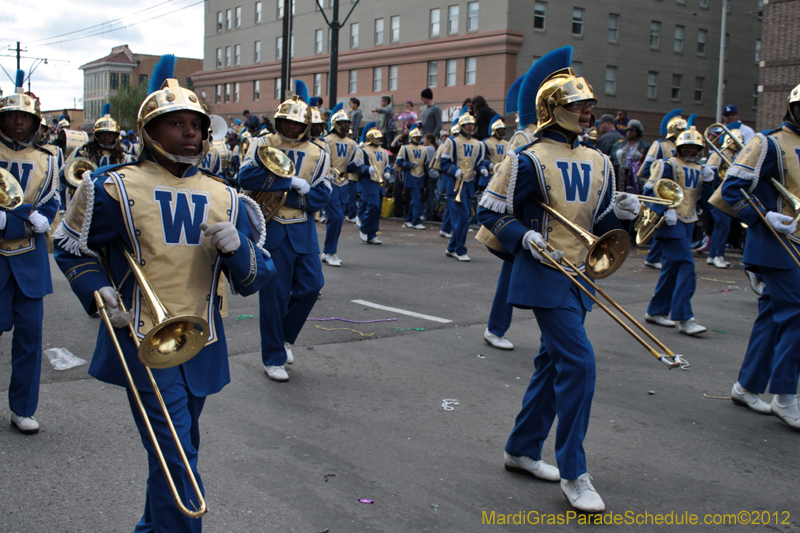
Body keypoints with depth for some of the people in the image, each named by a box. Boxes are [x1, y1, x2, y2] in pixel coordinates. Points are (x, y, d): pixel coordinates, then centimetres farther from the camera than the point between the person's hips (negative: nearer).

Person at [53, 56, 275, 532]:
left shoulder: (224, 199, 6)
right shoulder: (116, 188, -6)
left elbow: (255, 278, 5)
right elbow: (72, 247, 8)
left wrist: (236, 246, -16)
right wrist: (99, 292, -9)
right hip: (144, 343, -5)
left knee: (176, 452, 20)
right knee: (177, 458, -9)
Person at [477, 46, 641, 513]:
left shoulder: (597, 163, 11)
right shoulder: (530, 161, -10)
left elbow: (598, 227, 13)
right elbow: (491, 214, -6)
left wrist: (619, 212, -8)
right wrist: (525, 236, -22)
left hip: (577, 276, 8)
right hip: (545, 275, -8)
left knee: (554, 362, 14)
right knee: (578, 363, -14)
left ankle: (522, 450, 29)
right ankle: (573, 473, -3)